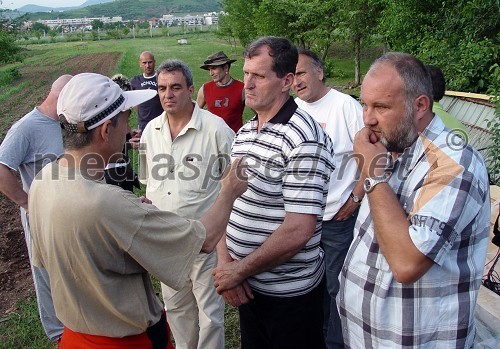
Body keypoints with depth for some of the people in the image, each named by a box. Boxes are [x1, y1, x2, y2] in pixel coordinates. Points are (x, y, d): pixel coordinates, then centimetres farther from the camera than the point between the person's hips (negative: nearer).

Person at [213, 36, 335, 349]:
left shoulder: (303, 138, -20)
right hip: (247, 286, 7)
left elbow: (298, 231, -25)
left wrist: (240, 270, -15)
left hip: (288, 293, -7)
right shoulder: (244, 133, 6)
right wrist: (226, 263, -7)